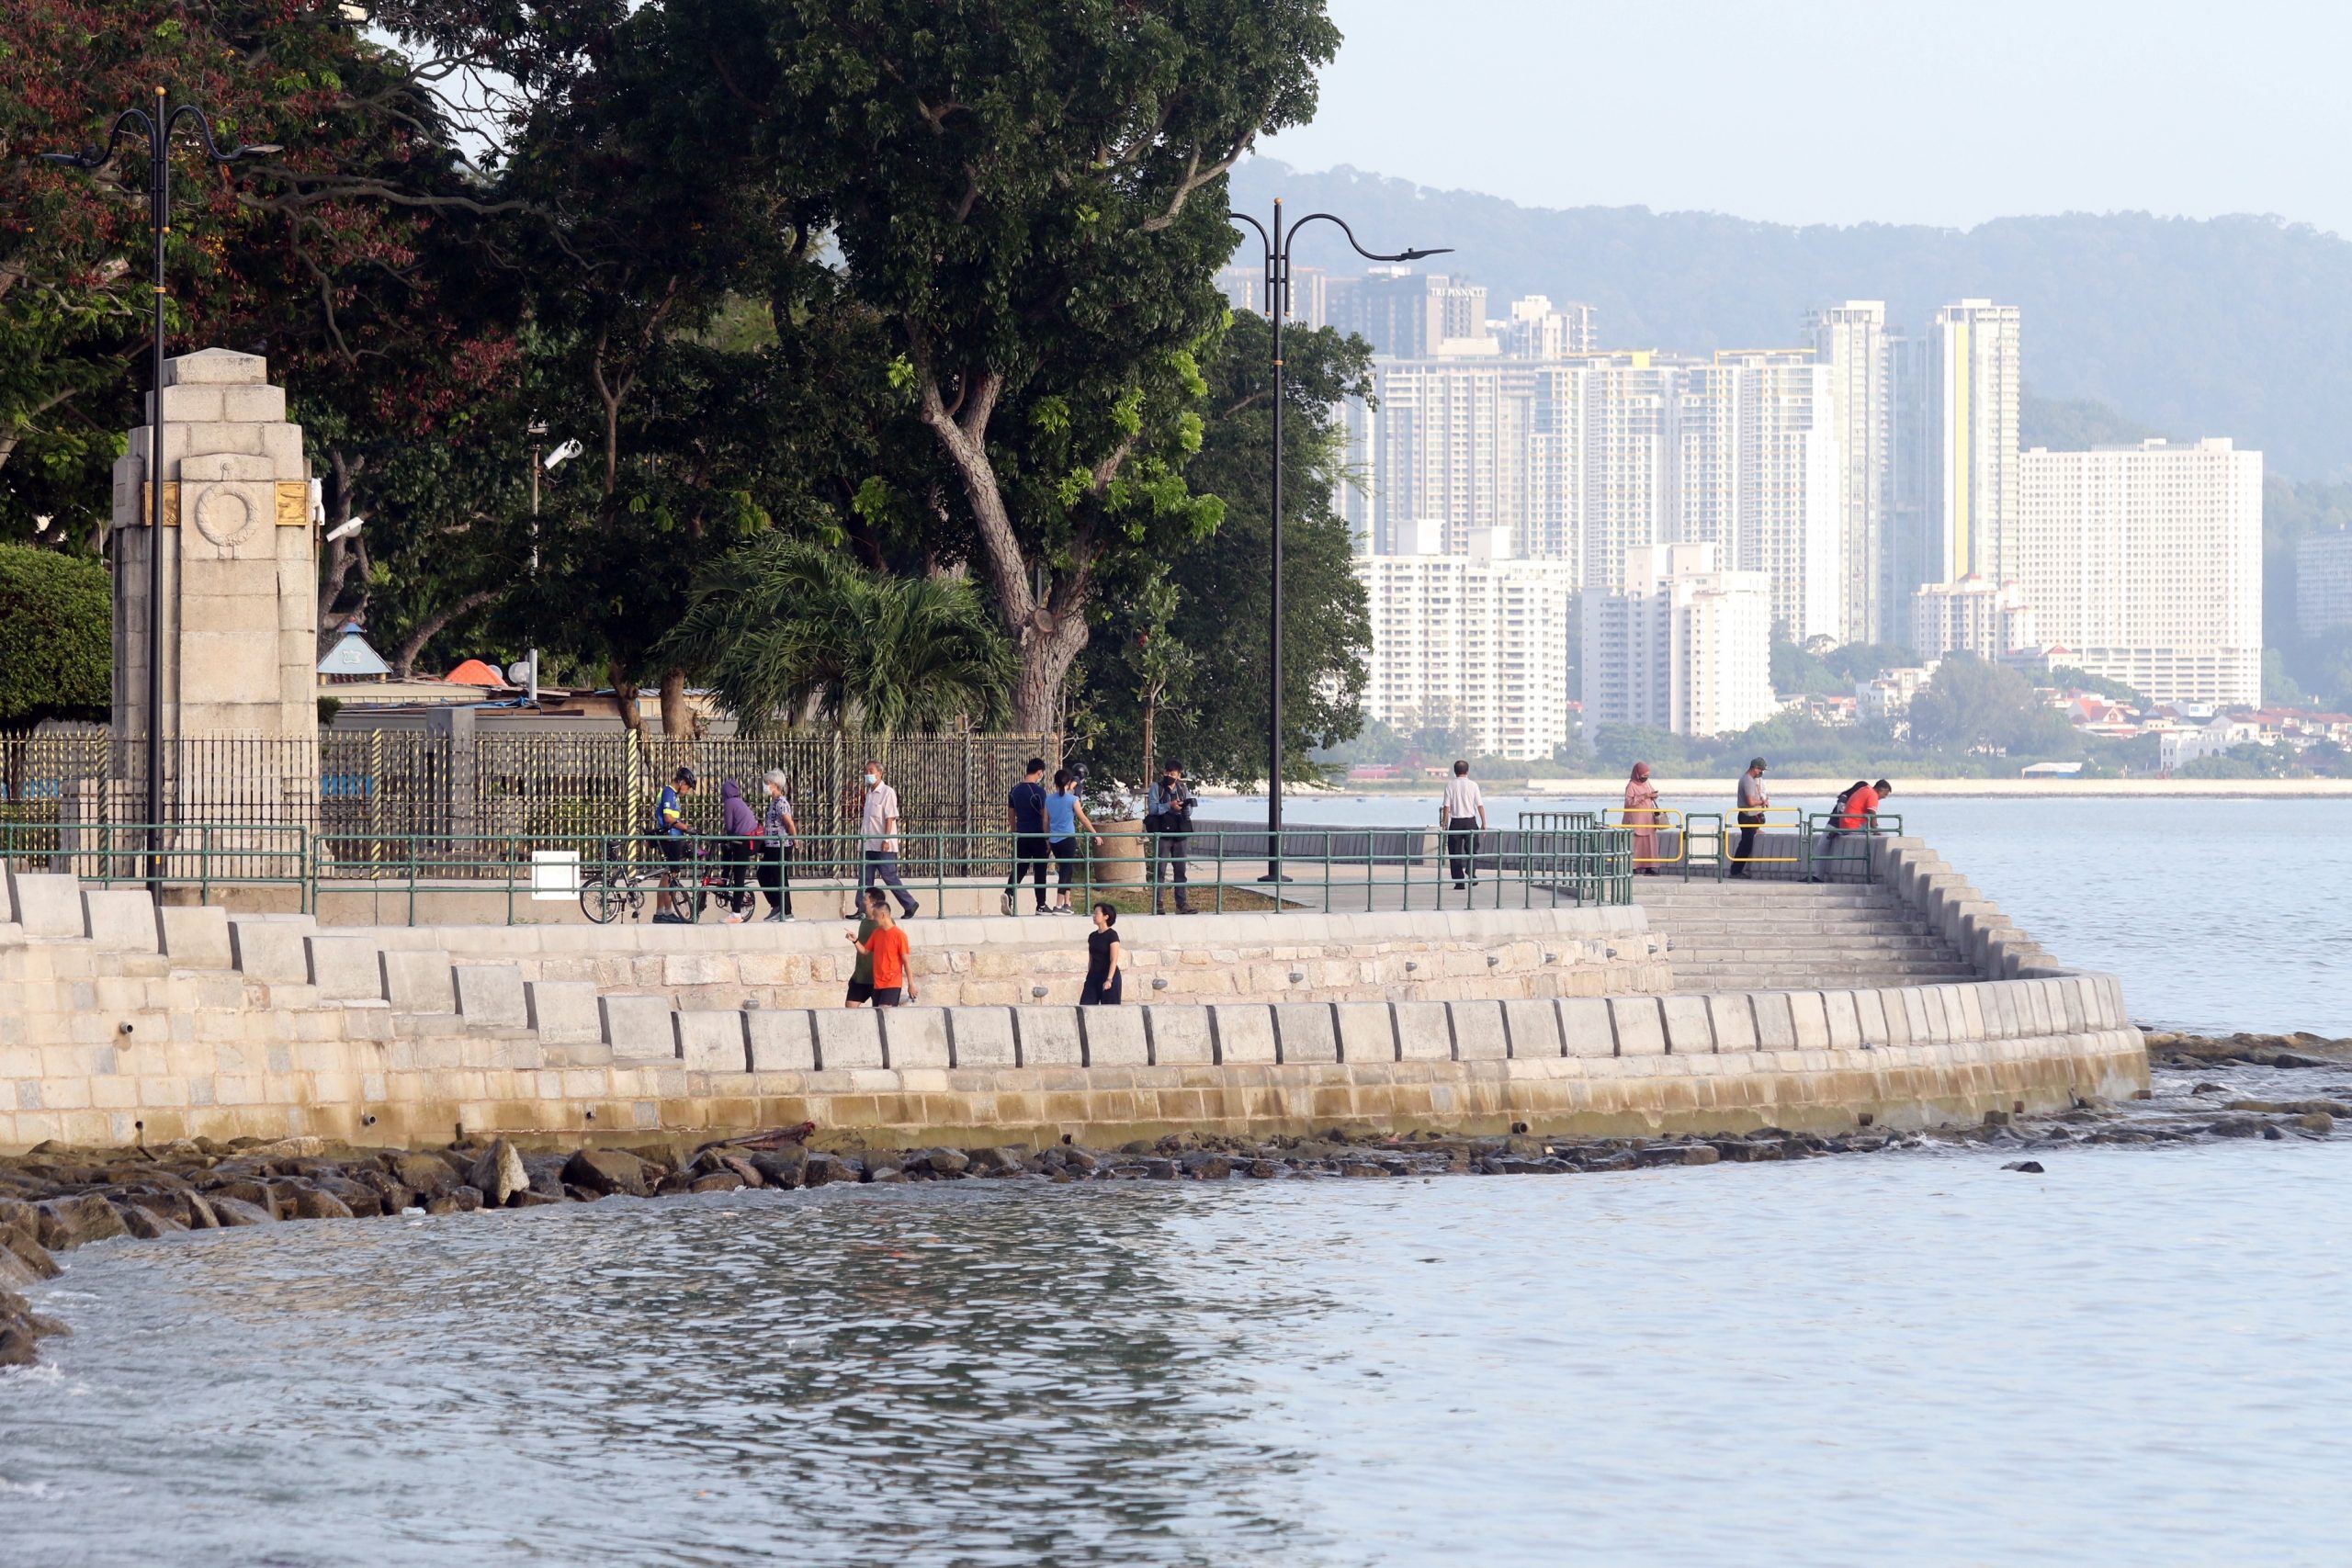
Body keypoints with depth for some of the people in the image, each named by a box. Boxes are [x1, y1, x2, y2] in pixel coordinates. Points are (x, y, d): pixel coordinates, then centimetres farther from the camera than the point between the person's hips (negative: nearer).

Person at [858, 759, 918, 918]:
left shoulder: (887, 792, -9)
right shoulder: (869, 793, 15)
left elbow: (890, 817, -14)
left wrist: (886, 840, -19)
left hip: (883, 846, -8)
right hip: (870, 844, 8)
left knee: (889, 877, -5)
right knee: (866, 879, 3)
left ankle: (910, 905, 6)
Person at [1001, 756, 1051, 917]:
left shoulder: (1015, 790, 6)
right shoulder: (1038, 791, -13)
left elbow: (1011, 816, 12)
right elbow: (1045, 816, -12)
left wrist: (1015, 835, 22)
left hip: (1021, 836, 5)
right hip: (1038, 836, -5)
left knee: (1019, 868, 6)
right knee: (1040, 872, 5)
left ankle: (1009, 894, -18)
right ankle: (1041, 906, 10)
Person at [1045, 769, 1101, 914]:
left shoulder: (1049, 800, 5)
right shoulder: (1072, 799, -8)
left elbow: (1046, 821, 10)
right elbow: (1083, 819, -3)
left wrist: (1047, 839, 22)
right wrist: (1095, 834, 7)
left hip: (1054, 841, 5)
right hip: (1068, 839, -5)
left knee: (1065, 870, 16)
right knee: (1066, 871, -4)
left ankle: (1067, 903, 18)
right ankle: (1059, 906, -10)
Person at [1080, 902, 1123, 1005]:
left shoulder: (1112, 935, -9)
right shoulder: (1092, 936, 11)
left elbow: (1114, 960, -14)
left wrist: (1109, 979, -21)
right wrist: (1088, 977, 15)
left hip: (1108, 975, -7)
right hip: (1093, 976, 7)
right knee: (1085, 1005, -4)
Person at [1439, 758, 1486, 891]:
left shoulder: (1450, 785, -2)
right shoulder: (1473, 785, 0)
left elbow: (1446, 806, -4)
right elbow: (1480, 805, -1)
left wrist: (1444, 824, 1)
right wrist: (1484, 823, 6)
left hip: (1456, 822, -1)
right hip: (1470, 820, 1)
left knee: (1455, 851, 5)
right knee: (1472, 849, 14)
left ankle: (1459, 882, 3)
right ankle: (1471, 872, -11)